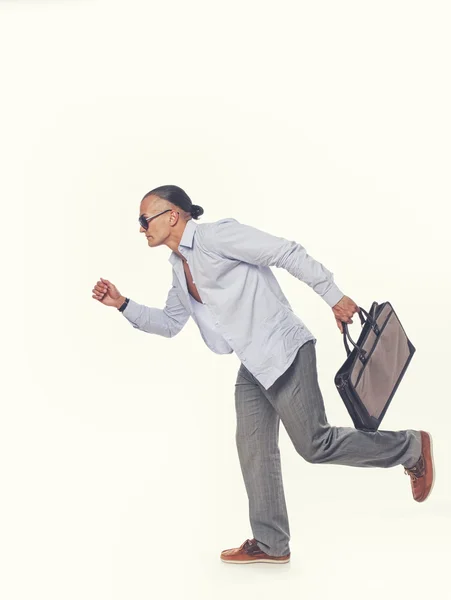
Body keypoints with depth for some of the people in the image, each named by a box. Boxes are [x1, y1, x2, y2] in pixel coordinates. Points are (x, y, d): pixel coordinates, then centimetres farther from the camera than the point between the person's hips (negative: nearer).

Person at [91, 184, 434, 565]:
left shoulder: (216, 235, -13)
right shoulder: (180, 266, 15)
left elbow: (288, 253, -15)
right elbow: (170, 323, 22)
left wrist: (334, 296, -15)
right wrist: (123, 304, 11)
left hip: (284, 352, -9)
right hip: (253, 365, 9)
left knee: (314, 444, -6)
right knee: (253, 450, 7)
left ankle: (410, 448, 12)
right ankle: (270, 544, 17)